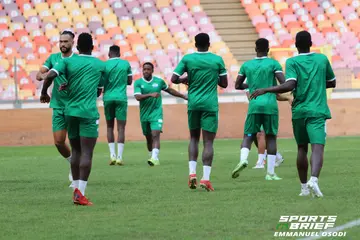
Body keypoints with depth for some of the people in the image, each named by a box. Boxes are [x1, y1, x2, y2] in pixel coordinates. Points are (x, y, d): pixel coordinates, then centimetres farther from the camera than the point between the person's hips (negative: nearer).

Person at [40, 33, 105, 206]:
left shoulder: (68, 62, 4)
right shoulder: (100, 65, 7)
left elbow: (49, 76, -12)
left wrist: (44, 93, 5)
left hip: (70, 111, 3)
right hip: (89, 113, -3)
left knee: (76, 151, 15)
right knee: (86, 152, -7)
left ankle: (76, 189, 17)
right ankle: (80, 193, -16)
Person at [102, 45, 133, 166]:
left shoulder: (105, 65, -1)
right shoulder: (126, 64, 3)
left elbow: (101, 82, -3)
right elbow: (129, 81, 11)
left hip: (108, 98, 0)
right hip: (121, 98, 0)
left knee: (110, 127, 14)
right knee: (121, 128, -1)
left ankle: (112, 154, 4)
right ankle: (119, 157, -9)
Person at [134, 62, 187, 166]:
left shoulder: (159, 81, 2)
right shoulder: (138, 83, -3)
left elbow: (170, 90, 19)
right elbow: (138, 97, -17)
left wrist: (184, 96, 25)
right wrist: (150, 95, -32)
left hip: (156, 113, -1)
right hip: (144, 114, 2)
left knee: (155, 135, -17)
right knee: (148, 138, 11)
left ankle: (155, 158, -29)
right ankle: (151, 156, 29)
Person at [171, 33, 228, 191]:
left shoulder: (187, 59, 0)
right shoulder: (217, 60, 0)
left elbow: (174, 79, -4)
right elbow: (224, 83, 5)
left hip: (193, 104, 2)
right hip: (210, 105, -2)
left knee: (194, 138, 18)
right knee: (208, 141, -3)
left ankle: (192, 172, 3)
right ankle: (206, 178, -13)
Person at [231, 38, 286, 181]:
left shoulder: (247, 65, 9)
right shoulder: (273, 64, 0)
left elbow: (237, 86, 15)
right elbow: (283, 83, -9)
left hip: (254, 105, 2)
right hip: (270, 105, -2)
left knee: (248, 136, 7)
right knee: (271, 137, 6)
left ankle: (243, 159, -23)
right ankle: (270, 173, 2)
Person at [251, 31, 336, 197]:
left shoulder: (292, 62, -3)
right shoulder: (322, 59, 7)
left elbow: (289, 85, -18)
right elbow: (332, 83, 19)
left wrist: (265, 90, -13)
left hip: (299, 111, 1)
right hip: (317, 111, -1)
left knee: (302, 148, 17)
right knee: (317, 147, -14)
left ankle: (304, 187, 21)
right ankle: (314, 179, -39)